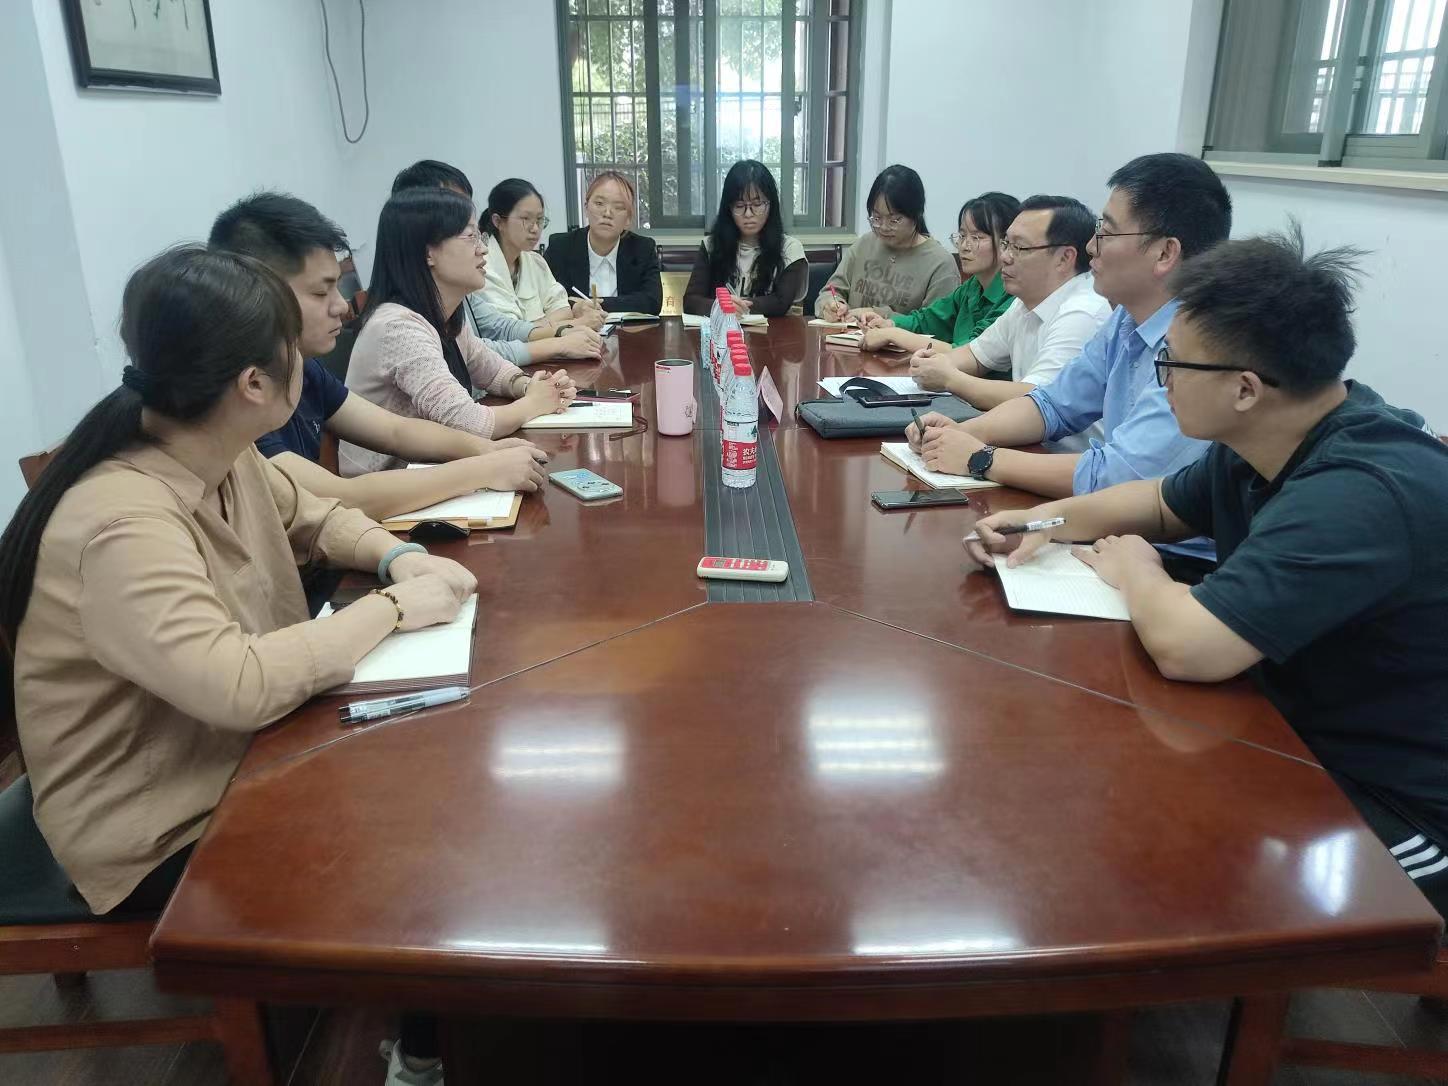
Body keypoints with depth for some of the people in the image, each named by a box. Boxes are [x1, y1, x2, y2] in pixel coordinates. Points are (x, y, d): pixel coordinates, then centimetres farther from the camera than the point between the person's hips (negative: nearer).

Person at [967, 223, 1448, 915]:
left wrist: (1134, 572, -15)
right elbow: (1163, 504, 18)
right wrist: (1051, 519, 0)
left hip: (1391, 824, -8)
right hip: (1306, 748, 8)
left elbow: (1184, 646, -39)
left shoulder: (1365, 494, -32)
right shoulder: (1265, 446, -1)